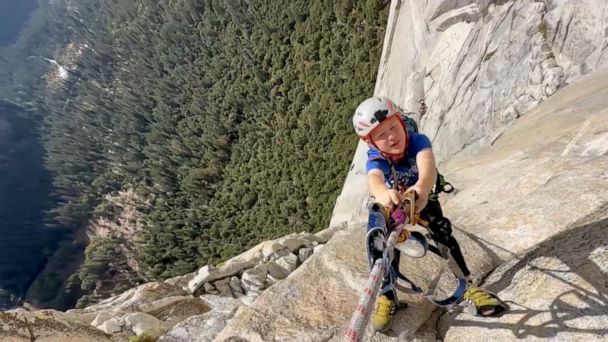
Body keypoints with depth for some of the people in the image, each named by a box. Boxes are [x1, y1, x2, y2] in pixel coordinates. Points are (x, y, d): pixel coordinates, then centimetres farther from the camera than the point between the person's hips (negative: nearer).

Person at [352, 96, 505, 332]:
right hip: (391, 204, 0)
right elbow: (374, 180, -56)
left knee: (443, 232, -19)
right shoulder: (376, 159, -33)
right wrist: (383, 195, -82)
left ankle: (468, 286, 0)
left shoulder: (417, 141, -33)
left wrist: (421, 189, -79)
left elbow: (427, 167, -54)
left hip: (421, 198, 1)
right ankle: (386, 297, 0)